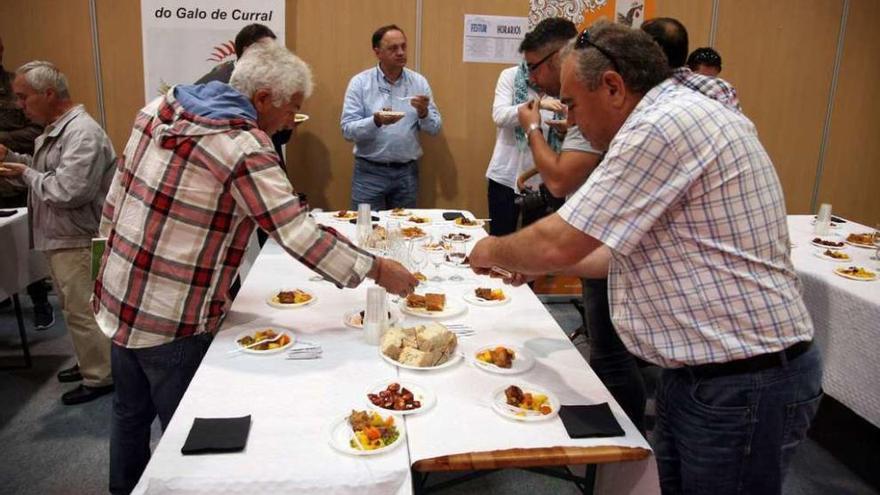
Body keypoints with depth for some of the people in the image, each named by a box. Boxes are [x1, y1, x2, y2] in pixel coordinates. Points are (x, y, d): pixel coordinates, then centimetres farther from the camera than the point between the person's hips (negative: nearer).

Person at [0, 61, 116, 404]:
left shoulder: (82, 133, -20)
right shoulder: (54, 131, 12)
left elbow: (68, 192, -29)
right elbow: (43, 174, 22)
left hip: (76, 243, -10)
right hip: (58, 239, 10)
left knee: (83, 313, 0)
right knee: (74, 309, 19)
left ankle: (99, 378, 13)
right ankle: (90, 363, 34)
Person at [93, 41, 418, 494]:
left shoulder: (161, 107, 0)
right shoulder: (244, 149, -23)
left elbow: (118, 193, 8)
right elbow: (300, 235, -26)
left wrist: (117, 253, 19)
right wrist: (376, 270, -17)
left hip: (116, 296, 8)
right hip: (170, 322, -8)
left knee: (131, 412, 27)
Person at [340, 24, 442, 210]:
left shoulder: (419, 82, 4)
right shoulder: (360, 83, -3)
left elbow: (435, 128, 6)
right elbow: (347, 130, -9)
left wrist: (423, 113, -14)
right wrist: (376, 121, -25)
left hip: (407, 172, 3)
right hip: (369, 171, -2)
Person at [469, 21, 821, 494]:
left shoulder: (662, 127, -22)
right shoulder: (680, 117, 11)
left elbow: (558, 243, -21)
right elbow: (641, 249, 16)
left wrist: (493, 251, -1)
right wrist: (544, 260, 14)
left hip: (743, 383, -9)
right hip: (700, 370, 9)